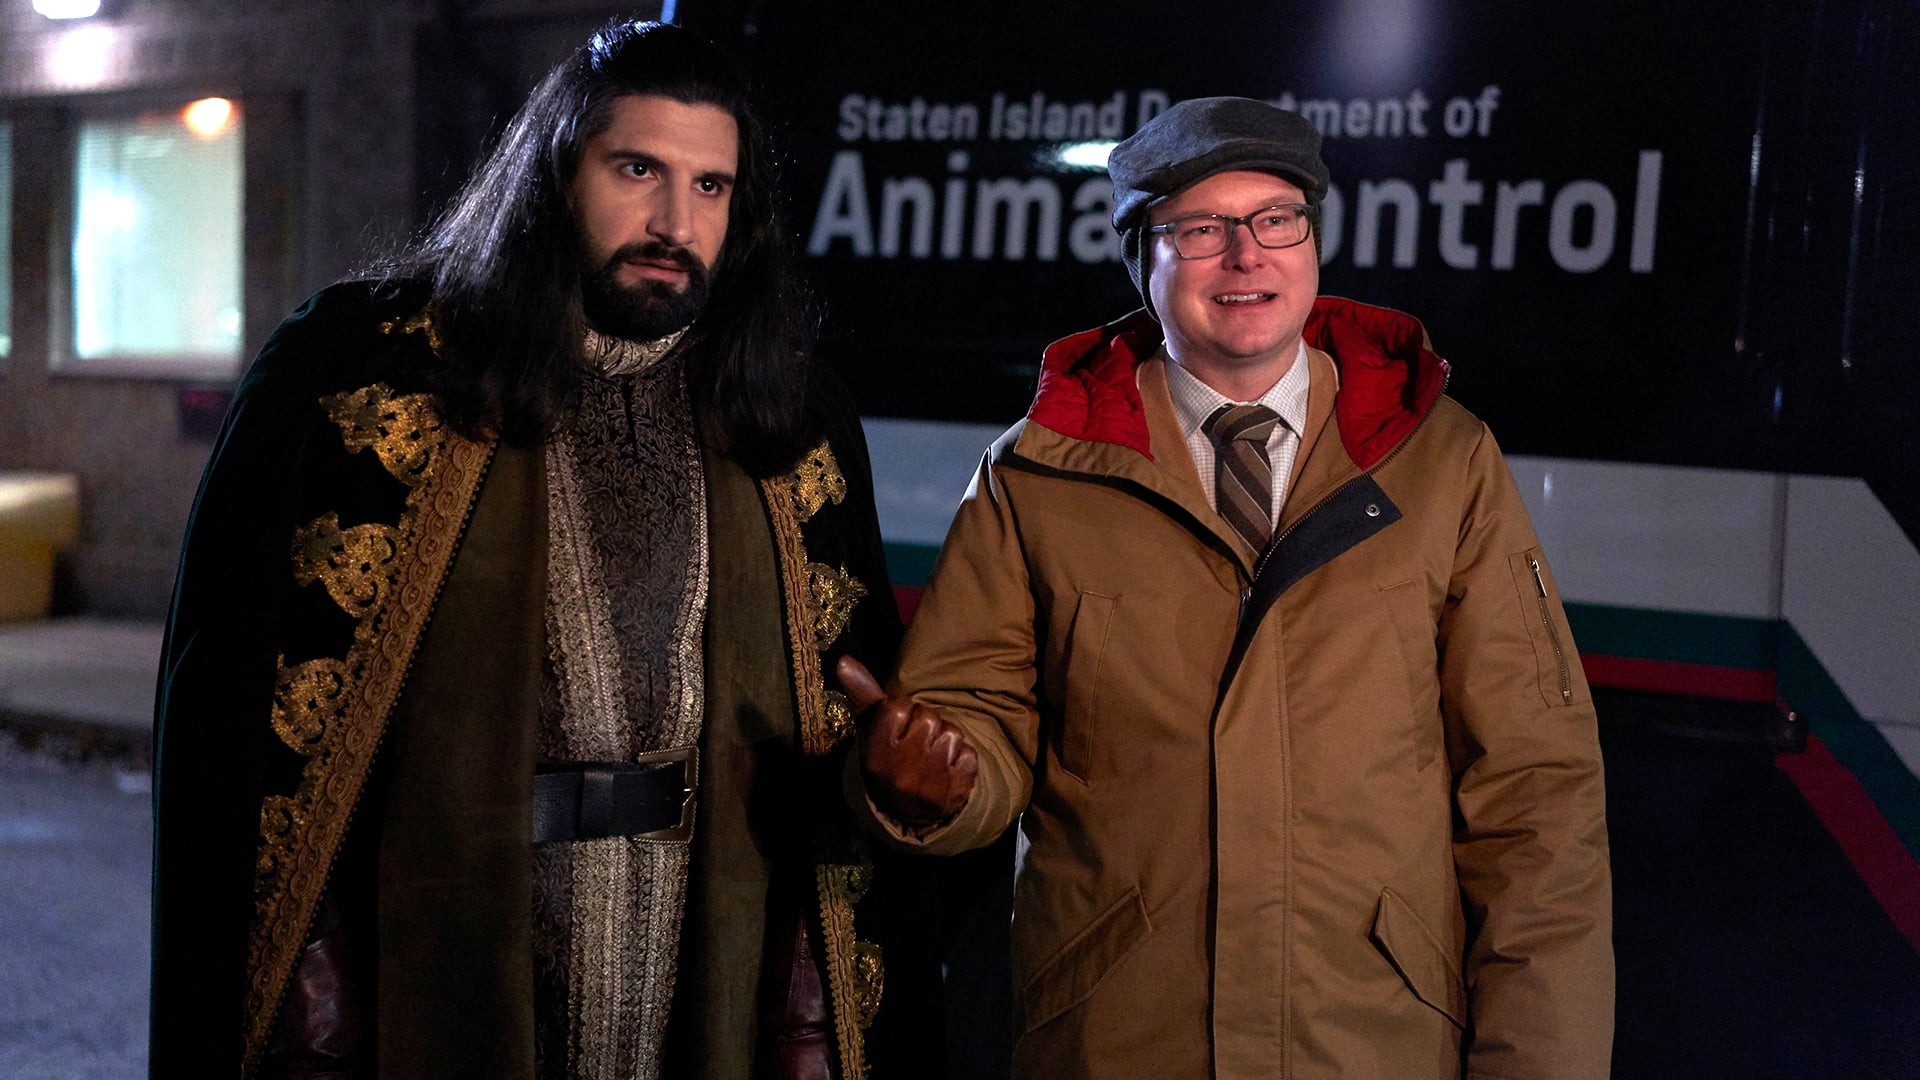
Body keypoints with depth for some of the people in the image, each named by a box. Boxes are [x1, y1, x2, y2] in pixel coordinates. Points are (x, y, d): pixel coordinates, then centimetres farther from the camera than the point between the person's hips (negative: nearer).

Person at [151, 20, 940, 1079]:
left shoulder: (793, 423, 6)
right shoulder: (360, 370, -5)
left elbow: (851, 732, 8)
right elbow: (242, 685, -6)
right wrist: (305, 984, -10)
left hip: (714, 983, 3)